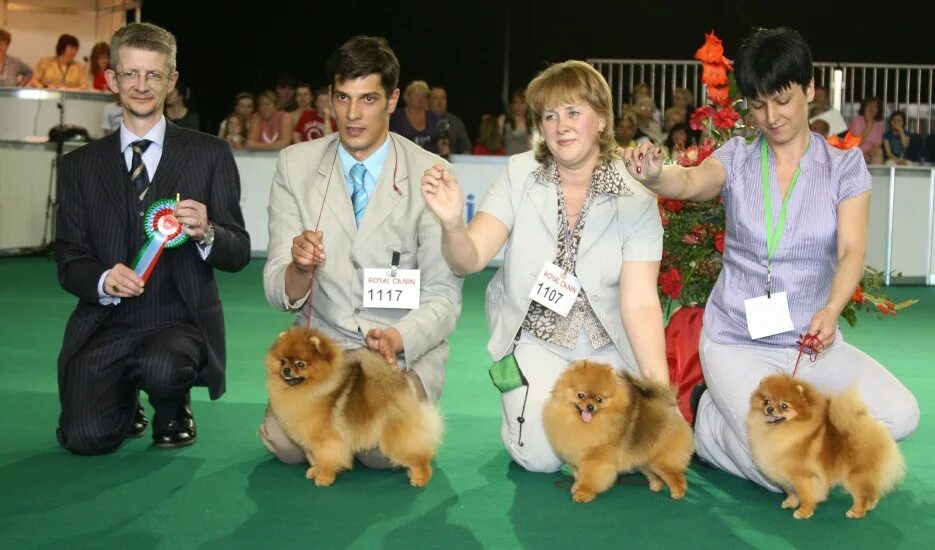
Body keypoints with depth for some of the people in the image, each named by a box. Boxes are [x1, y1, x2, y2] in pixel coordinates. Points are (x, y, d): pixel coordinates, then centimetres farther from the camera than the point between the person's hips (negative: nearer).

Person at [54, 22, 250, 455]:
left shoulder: (210, 155, 3)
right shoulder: (79, 165, 9)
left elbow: (238, 253, 2)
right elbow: (69, 261, 6)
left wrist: (206, 233, -21)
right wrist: (104, 280, -16)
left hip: (182, 321, -1)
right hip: (106, 324, 2)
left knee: (162, 368, -35)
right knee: (87, 437, -19)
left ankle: (173, 414, 4)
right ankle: (125, 404, 20)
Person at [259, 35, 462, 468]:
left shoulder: (431, 175, -7)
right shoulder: (295, 165, -1)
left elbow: (443, 296, -7)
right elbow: (277, 291, -4)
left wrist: (397, 339, -27)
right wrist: (298, 269, -28)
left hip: (405, 349, -1)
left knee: (383, 448, -27)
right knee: (285, 441, -23)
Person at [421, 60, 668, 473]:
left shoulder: (635, 199, -13)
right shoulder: (520, 174, -10)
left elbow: (641, 303, -18)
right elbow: (469, 259, -17)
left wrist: (660, 390, -29)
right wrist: (452, 223, -41)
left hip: (607, 346, 0)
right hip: (535, 338, 0)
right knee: (540, 456, -19)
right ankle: (526, 403, 16)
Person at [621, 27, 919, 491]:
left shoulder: (844, 165, 2)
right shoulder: (738, 157, 1)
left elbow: (851, 250, -9)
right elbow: (692, 182, -20)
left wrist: (831, 310, -29)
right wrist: (654, 175, -45)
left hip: (811, 338, 3)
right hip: (738, 340, -2)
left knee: (900, 415, -19)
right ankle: (712, 417, 11)